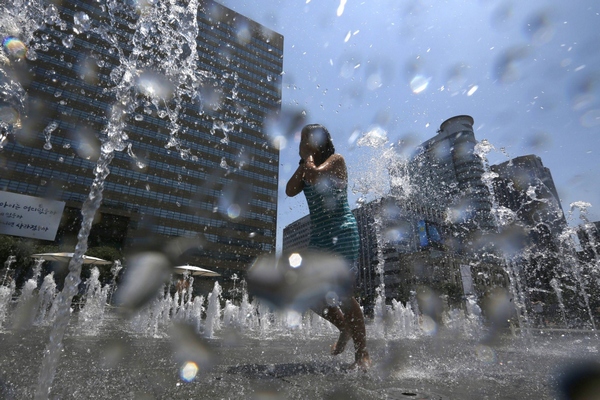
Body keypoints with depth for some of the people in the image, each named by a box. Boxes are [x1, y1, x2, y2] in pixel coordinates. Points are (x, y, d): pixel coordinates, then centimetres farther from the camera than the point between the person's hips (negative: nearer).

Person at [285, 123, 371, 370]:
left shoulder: (336, 160, -2)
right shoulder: (308, 168, 19)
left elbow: (315, 177, -21)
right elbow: (290, 190, 5)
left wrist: (308, 156, -3)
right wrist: (303, 162, 6)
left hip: (341, 232, -7)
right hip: (319, 237, 8)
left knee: (342, 293, -10)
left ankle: (362, 354, 5)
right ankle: (345, 328, 30)